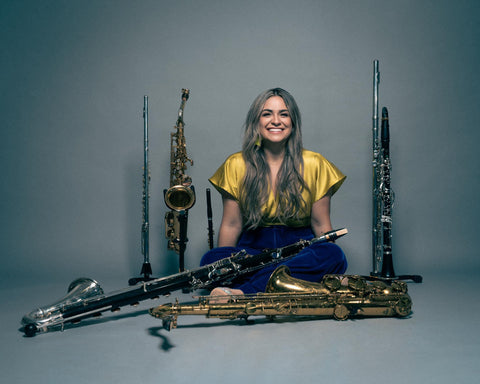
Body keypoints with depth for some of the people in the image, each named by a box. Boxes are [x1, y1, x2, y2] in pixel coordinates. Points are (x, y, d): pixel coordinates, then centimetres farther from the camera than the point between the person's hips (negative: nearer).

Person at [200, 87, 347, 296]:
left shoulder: (314, 165, 3)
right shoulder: (236, 165, 4)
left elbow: (321, 225, 5)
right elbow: (231, 225, 4)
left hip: (300, 251, 1)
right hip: (252, 249, 0)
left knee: (334, 255, -32)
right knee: (210, 259, -28)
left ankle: (243, 292, -35)